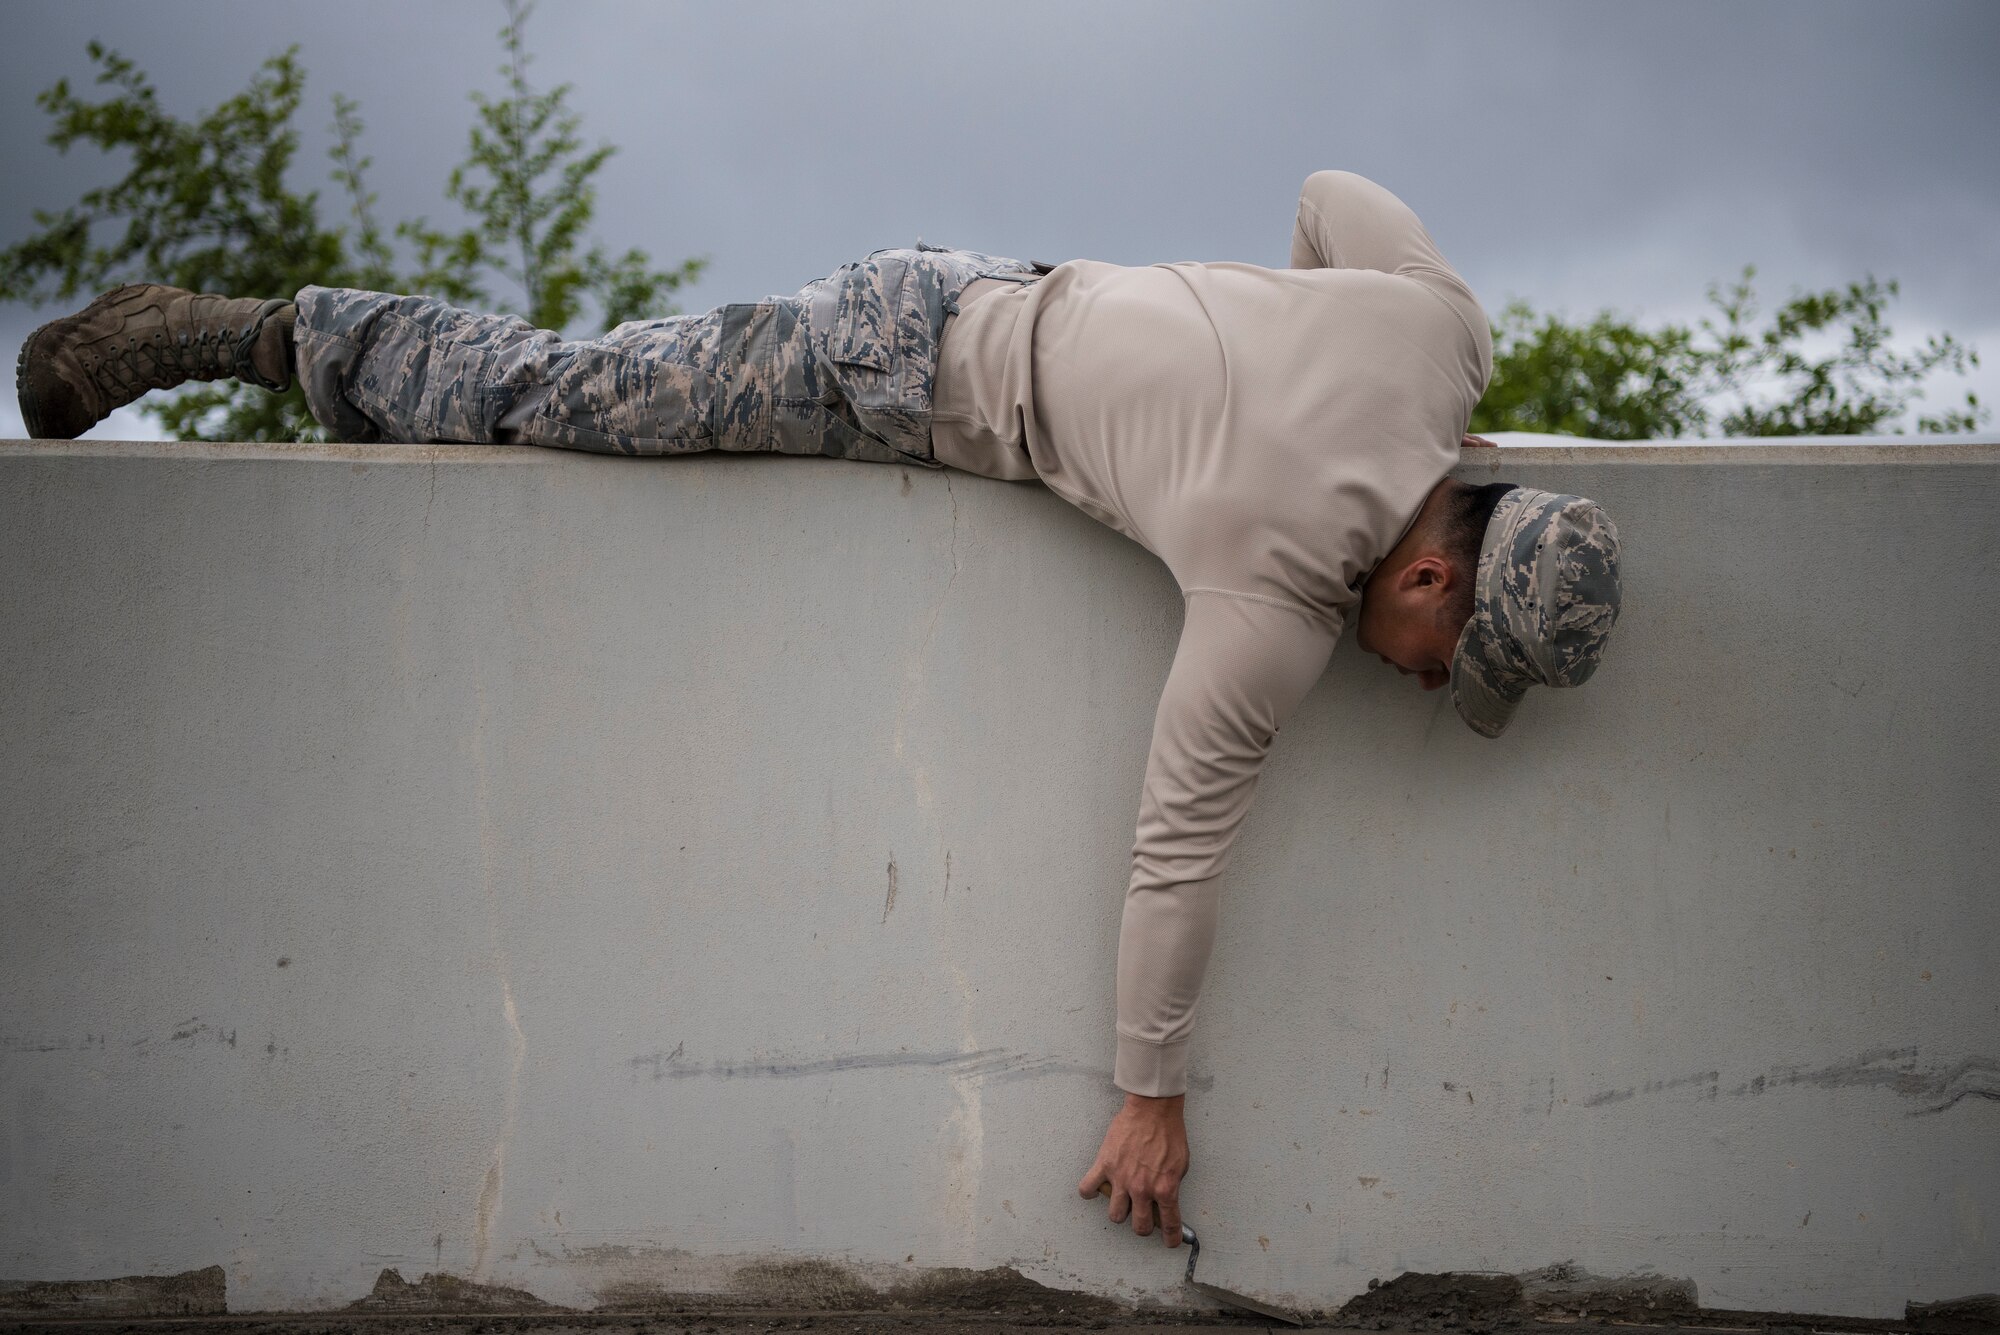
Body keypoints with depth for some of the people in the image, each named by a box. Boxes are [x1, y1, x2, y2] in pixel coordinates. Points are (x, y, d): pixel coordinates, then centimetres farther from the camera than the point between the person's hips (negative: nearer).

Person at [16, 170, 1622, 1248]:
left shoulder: (1446, 328, -13)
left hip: (1002, 295, 8)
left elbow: (1336, 197, 7)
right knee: (557, 397, 5)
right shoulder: (1278, 609, -30)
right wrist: (1150, 1095, -11)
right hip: (929, 387, -8)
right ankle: (255, 336, 19)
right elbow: (1178, 846, -22)